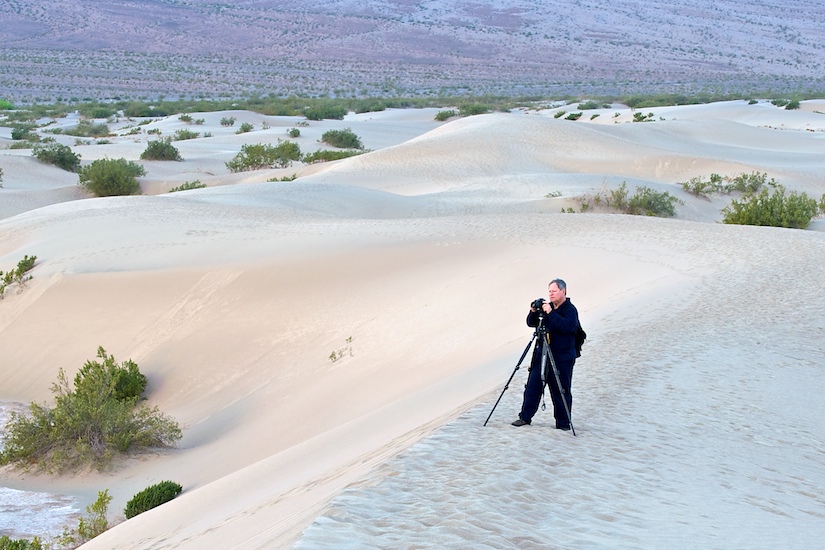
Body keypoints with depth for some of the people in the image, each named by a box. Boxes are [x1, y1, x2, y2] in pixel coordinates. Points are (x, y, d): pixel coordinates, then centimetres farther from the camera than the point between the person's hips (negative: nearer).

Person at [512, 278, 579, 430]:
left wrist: (551, 313, -28)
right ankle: (525, 417, 13)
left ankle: (563, 423, 9)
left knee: (561, 391, 0)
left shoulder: (570, 309, -8)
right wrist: (533, 312, -8)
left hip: (562, 357, -6)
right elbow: (531, 323, 12)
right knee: (532, 386, 5)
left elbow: (569, 326, -26)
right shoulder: (546, 307, 10)